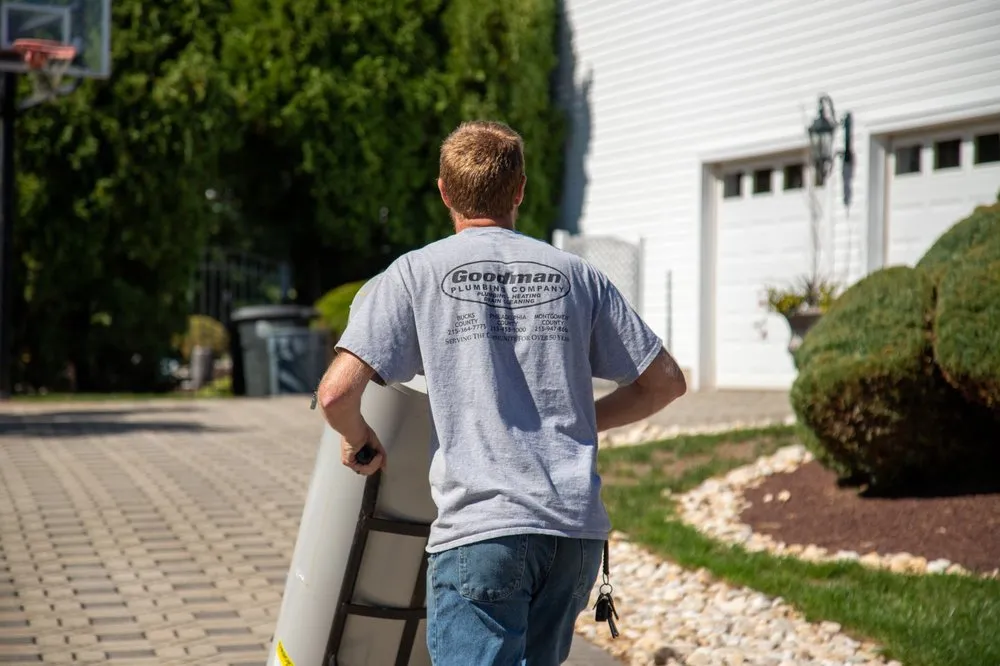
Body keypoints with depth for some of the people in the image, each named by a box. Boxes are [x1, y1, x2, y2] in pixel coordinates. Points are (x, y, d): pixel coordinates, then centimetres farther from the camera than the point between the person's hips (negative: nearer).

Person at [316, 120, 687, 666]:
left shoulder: (416, 274, 3)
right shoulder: (575, 275, 12)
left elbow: (336, 393, -7)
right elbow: (665, 381, 15)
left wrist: (357, 441, 15)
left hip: (479, 527, -4)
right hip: (577, 526, 4)